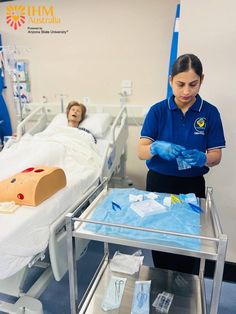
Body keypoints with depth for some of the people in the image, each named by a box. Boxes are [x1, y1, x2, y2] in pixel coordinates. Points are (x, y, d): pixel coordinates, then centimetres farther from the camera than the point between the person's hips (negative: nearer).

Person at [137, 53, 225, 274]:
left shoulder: (210, 112, -4)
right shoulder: (158, 110, -7)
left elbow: (216, 156, -3)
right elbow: (141, 152, -12)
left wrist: (201, 158, -26)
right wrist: (156, 148, -34)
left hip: (192, 186, 1)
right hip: (159, 183, 0)